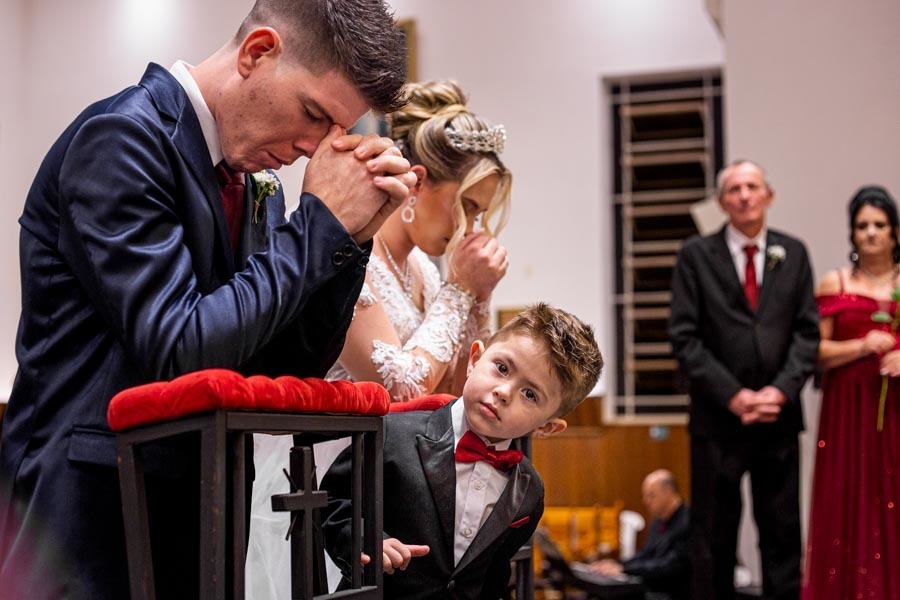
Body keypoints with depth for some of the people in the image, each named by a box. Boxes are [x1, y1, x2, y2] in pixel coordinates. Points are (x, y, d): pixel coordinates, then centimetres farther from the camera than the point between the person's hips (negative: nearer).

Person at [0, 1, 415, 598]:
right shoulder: (122, 139, -15)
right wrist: (321, 223, -15)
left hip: (199, 515, 7)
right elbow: (179, 351, -22)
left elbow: (291, 369, 8)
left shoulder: (254, 184, 7)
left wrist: (353, 234, -4)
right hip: (96, 521, -7)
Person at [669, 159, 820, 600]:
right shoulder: (696, 255, 1)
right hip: (718, 417, -2)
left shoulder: (793, 253, 9)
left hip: (779, 416, 2)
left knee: (782, 533, 7)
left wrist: (781, 390, -9)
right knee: (713, 536, 3)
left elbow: (807, 331, 5)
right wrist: (733, 395, -11)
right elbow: (684, 337, -4)